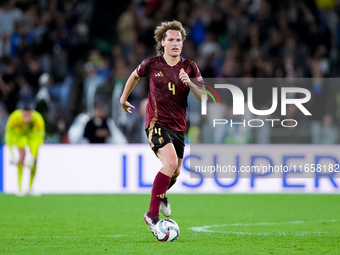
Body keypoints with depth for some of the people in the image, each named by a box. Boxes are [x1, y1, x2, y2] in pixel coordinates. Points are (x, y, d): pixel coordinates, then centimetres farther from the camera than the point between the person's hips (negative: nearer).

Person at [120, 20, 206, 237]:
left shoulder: (190, 67, -1)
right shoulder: (151, 65, -4)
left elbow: (203, 96, -9)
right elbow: (135, 75, 18)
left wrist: (189, 83, -27)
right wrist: (124, 98, 28)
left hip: (178, 126, 4)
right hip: (156, 123, -4)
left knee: (175, 172, 14)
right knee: (170, 162, -26)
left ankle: (161, 195, 52)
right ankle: (152, 214, -21)